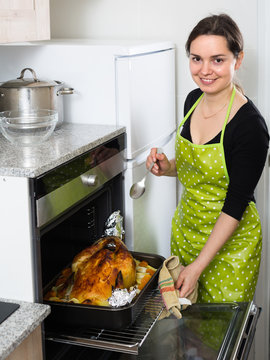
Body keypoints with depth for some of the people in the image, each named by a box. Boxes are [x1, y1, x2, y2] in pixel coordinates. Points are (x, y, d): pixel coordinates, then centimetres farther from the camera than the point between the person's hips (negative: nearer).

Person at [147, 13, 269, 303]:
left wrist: (199, 265, -22)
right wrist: (168, 167, -7)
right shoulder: (193, 100, -1)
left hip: (229, 239, -6)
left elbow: (235, 204, -21)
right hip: (186, 227, 7)